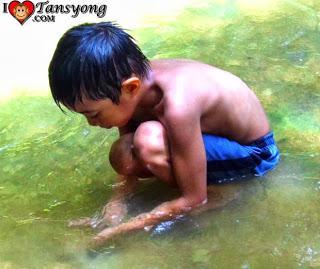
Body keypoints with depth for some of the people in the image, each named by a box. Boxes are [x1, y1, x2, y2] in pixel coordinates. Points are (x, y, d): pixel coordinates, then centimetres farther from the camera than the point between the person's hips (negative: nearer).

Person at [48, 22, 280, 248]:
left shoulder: (177, 107, -38)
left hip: (254, 152, -7)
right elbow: (128, 161, 0)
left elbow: (194, 199, -28)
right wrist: (117, 201, -19)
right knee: (123, 154, -13)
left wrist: (119, 230, -25)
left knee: (148, 141, -32)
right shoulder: (130, 80, -15)